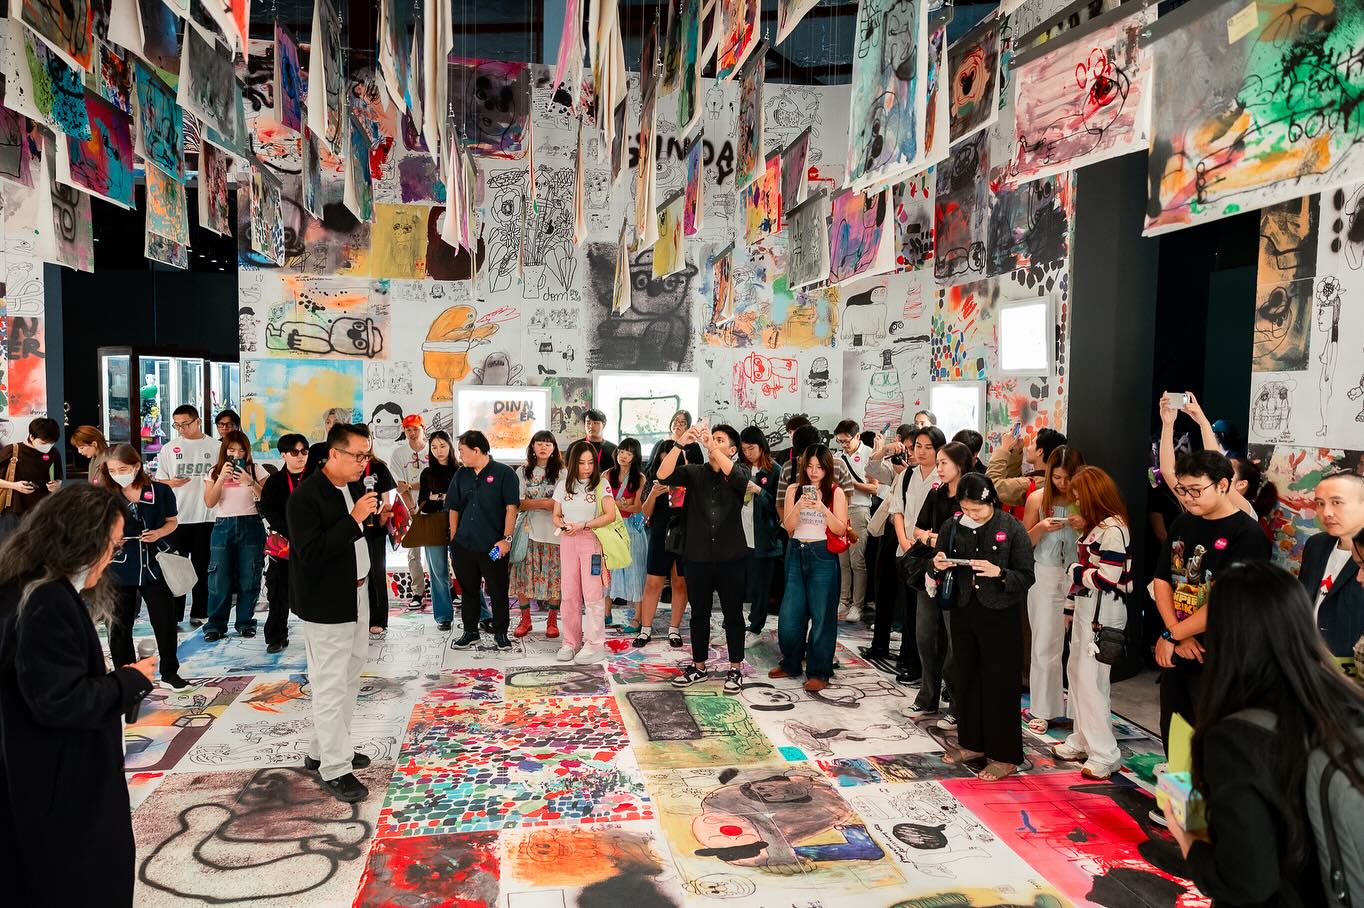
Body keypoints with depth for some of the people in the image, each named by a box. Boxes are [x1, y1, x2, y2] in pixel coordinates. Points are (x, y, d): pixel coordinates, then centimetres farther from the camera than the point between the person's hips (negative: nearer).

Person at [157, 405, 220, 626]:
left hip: (206, 517, 0)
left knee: (202, 567, 7)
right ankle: (173, 616, 8)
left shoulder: (215, 447, 5)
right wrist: (171, 483, -11)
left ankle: (199, 614, 15)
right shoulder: (169, 449, 7)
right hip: (177, 517, 0)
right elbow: (158, 481, 9)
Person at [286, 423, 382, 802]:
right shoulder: (305, 497, -18)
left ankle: (323, 749, 33)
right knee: (331, 685, -2)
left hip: (357, 595, 9)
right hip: (326, 604, -9)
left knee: (349, 677, 18)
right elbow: (310, 552, -27)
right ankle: (334, 768, 8)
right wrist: (354, 518, -29)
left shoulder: (356, 487, 7)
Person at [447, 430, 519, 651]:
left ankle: (500, 634, 18)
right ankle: (470, 632, 25)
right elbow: (453, 508, 14)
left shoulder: (504, 473, -5)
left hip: (493, 547, -4)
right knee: (468, 590, 12)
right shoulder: (461, 475, 10)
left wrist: (506, 538, -15)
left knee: (498, 591, 4)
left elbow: (511, 508, -9)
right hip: (463, 545, 5)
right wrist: (453, 540, 9)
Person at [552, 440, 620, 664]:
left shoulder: (601, 484, -3)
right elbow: (556, 516, 12)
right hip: (568, 541, 4)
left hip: (592, 540, -4)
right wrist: (564, 526, -10)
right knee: (569, 593, 6)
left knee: (593, 594, -5)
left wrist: (583, 525, -17)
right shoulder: (563, 485, 9)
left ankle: (595, 644, 1)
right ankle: (571, 642, 16)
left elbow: (610, 515, -11)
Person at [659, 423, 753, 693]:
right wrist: (681, 443, -24)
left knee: (733, 614, 6)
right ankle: (699, 666, 25)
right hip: (697, 556, 2)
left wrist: (711, 446, -30)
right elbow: (663, 475, -12)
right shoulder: (693, 472, 5)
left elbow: (737, 476, -23)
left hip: (730, 557, -1)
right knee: (699, 614, 12)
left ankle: (735, 668, 18)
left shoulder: (739, 471, 2)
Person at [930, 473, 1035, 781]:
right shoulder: (951, 527, 1)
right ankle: (972, 744, 31)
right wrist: (939, 567, -13)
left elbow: (1026, 577, -8)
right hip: (963, 613, 5)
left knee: (1000, 685, 2)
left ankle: (1004, 756, 15)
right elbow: (938, 572, 10)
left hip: (1000, 616, -4)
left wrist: (997, 572, -25)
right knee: (965, 680, 14)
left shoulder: (1012, 529, -9)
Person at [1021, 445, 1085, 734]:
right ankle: (1041, 710, 16)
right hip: (1046, 576, 1)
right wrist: (1041, 528, -13)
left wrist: (1084, 526, -16)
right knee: (1045, 644, 5)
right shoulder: (1038, 498, 1)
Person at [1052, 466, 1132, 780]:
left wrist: (1075, 571, -8)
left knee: (1091, 680, -8)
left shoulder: (1113, 529, -17)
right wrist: (1071, 606, 18)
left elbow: (1107, 578, -23)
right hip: (1085, 607, 10)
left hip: (1103, 612, -10)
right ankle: (1082, 741, 30)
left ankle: (1104, 755, 1)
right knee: (1076, 672, 16)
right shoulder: (1095, 527, 13)